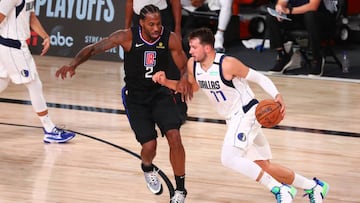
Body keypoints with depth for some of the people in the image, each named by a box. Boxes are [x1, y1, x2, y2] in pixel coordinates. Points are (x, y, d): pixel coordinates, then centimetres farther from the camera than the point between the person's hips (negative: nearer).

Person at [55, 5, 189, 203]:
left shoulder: (171, 39, -15)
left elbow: (184, 67, -4)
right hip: (135, 97, -1)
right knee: (149, 145, -10)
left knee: (174, 137, -18)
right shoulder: (128, 37, -19)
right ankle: (148, 169, 31)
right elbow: (94, 48, -14)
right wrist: (73, 64, -31)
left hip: (160, 92, 1)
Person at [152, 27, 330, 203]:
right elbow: (191, 87, 17)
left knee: (229, 158, -25)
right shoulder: (192, 64, -2)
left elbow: (259, 78, -15)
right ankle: (314, 187, 26)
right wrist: (166, 82, 2)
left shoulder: (227, 64, -23)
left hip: (247, 114, -8)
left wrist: (277, 95, -31)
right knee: (264, 167, 10)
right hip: (233, 119, 8)